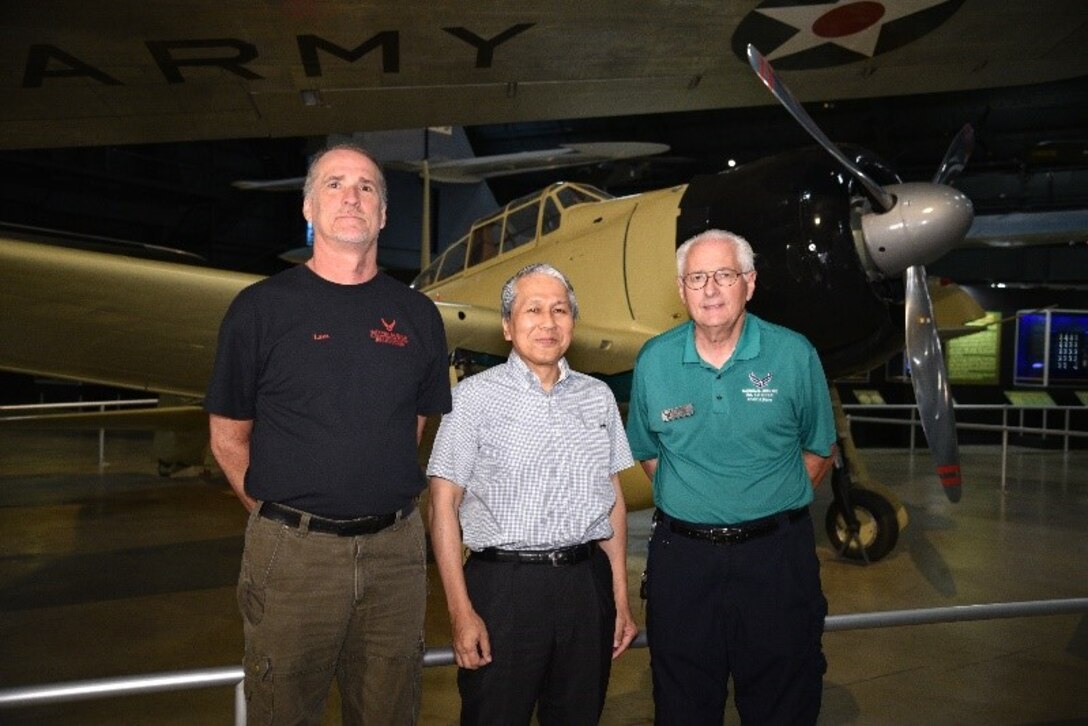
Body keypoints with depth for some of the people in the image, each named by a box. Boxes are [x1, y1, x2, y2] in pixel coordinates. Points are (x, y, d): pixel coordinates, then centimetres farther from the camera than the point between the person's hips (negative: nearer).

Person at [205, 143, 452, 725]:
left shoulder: (417, 315, 6)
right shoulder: (261, 307, -3)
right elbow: (228, 438, 2)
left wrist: (384, 515, 9)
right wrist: (278, 516, 0)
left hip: (396, 550, 3)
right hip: (292, 553, -2)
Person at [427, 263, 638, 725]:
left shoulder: (598, 397, 10)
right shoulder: (475, 397, -3)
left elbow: (613, 498, 13)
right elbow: (444, 503, -5)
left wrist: (621, 599, 10)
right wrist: (461, 612, -10)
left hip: (587, 585, 4)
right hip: (504, 587, -3)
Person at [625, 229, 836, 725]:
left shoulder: (794, 355, -4)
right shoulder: (654, 360, 0)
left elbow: (819, 451, 7)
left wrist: (775, 507, 4)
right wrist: (689, 504, 6)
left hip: (776, 557, -1)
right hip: (681, 557, 2)